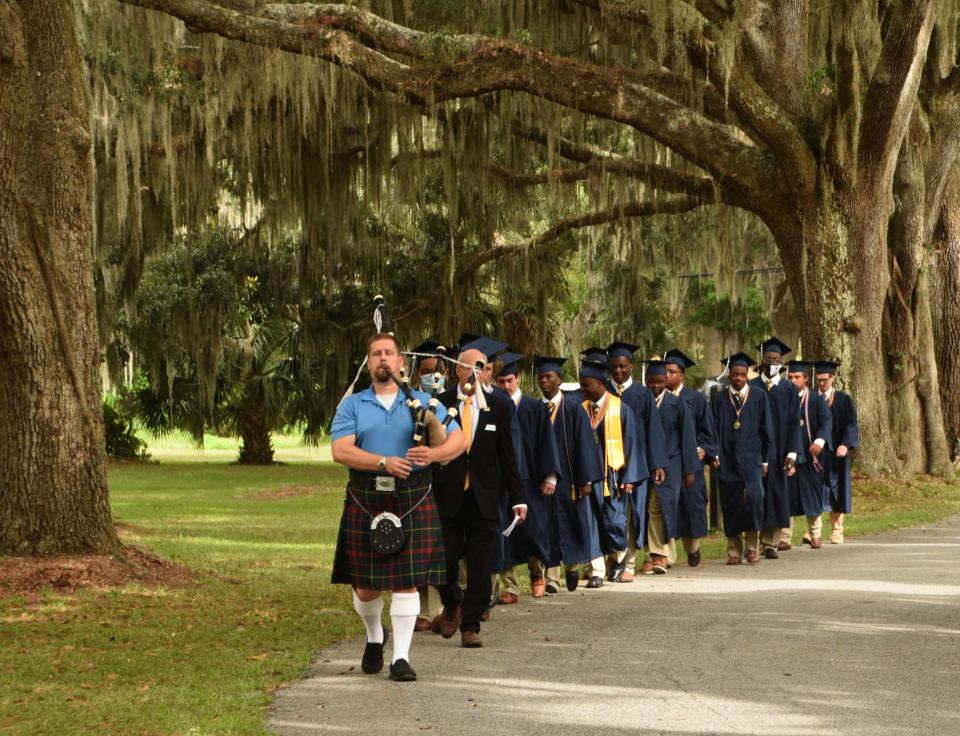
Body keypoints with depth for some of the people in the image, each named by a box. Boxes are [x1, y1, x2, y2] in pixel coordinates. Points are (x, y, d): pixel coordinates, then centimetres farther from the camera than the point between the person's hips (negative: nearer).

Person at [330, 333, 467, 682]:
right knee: (365, 584, 5)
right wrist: (384, 462, -21)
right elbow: (340, 450, -8)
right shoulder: (352, 406, 8)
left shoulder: (422, 402, 10)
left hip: (412, 501, 0)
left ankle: (401, 657, -1)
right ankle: (375, 638, 33)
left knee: (407, 581, -5)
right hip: (365, 501, 0)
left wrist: (434, 453, -20)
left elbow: (459, 439, 2)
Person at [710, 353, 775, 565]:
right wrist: (714, 455, -5)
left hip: (751, 459, -1)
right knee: (730, 505, 0)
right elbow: (713, 429, 7)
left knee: (754, 497, -16)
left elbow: (766, 429, 7)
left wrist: (765, 460, 3)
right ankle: (734, 551, 9)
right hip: (727, 460, 1)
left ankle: (752, 547, -5)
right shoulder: (719, 399, 9)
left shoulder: (759, 397, 7)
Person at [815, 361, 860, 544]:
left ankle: (837, 531, 9)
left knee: (836, 492, 3)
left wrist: (845, 444, -17)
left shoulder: (844, 400, 4)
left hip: (835, 452, -1)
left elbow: (850, 425, -2)